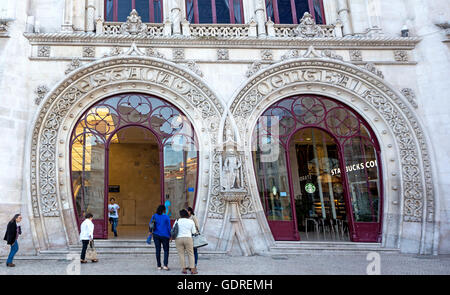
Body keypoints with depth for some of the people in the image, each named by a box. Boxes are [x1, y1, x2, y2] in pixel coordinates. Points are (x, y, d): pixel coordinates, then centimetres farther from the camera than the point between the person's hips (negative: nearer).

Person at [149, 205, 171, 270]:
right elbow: (169, 227, -7)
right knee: (166, 250, 7)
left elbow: (150, 225, 5)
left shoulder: (154, 216, -1)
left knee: (158, 250, 9)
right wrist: (170, 236, 3)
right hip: (164, 236, -2)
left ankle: (159, 266, 11)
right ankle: (165, 265, -5)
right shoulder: (166, 217, -8)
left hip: (156, 235, 3)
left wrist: (151, 231, 24)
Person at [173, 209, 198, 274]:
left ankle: (184, 269, 6)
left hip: (178, 239, 1)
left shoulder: (177, 221, 3)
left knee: (181, 254, 7)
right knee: (191, 254, 5)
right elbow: (193, 232, 3)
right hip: (188, 238, -1)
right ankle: (192, 269, -1)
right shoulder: (191, 221, 2)